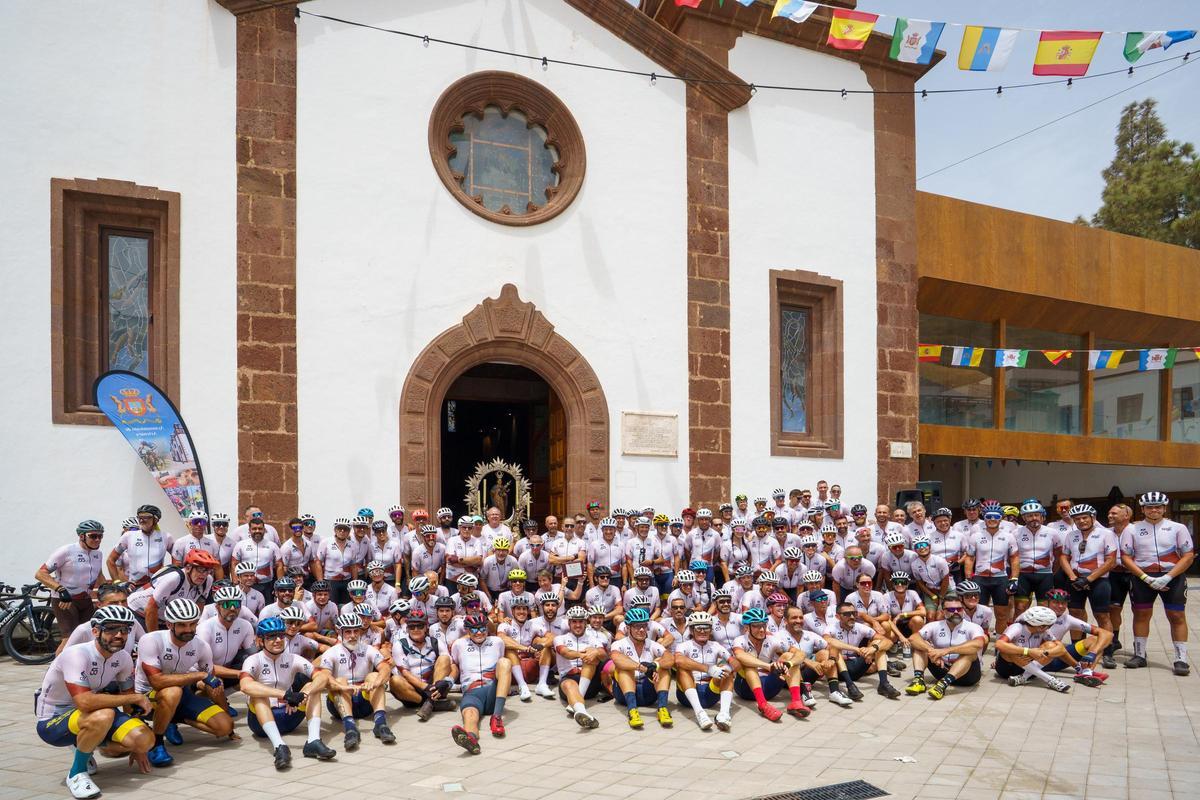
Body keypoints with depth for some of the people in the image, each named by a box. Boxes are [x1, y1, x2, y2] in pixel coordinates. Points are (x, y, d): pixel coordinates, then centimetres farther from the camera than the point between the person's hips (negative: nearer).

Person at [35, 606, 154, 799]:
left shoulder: (123, 657, -6)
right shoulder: (77, 654, -27)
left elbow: (128, 696, 6)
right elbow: (84, 701, -39)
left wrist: (135, 746, 8)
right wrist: (135, 697, -29)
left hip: (90, 717, 7)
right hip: (52, 722, -7)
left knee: (146, 740, -14)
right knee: (103, 715, -39)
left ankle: (85, 748, 13)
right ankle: (77, 773, -12)